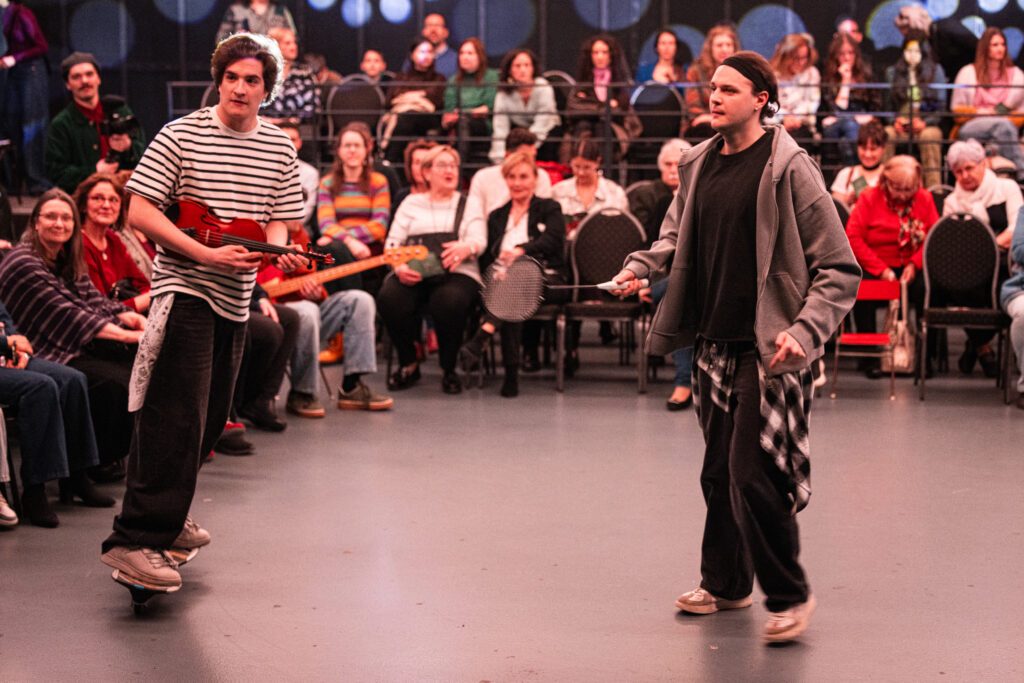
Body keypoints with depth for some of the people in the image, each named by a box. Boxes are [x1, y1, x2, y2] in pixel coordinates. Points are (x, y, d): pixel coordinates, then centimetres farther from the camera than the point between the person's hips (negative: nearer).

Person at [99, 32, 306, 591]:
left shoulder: (279, 148, 7)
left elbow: (277, 222, 12)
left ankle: (166, 514, 34)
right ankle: (134, 540, -16)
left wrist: (277, 254, -12)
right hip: (183, 289, -6)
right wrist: (208, 255, -19)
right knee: (176, 418, -15)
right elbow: (140, 212, -10)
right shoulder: (181, 137, -7)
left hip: (235, 296, 6)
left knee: (209, 419, 15)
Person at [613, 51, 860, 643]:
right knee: (719, 470, 14)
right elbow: (678, 234, 24)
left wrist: (805, 330, -22)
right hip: (715, 341, 6)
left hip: (767, 347, -6)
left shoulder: (788, 168, -11)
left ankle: (790, 595, 8)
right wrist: (642, 266, 3)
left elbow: (839, 268, -9)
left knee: (753, 474, -10)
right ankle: (726, 583, 31)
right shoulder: (700, 164, 8)